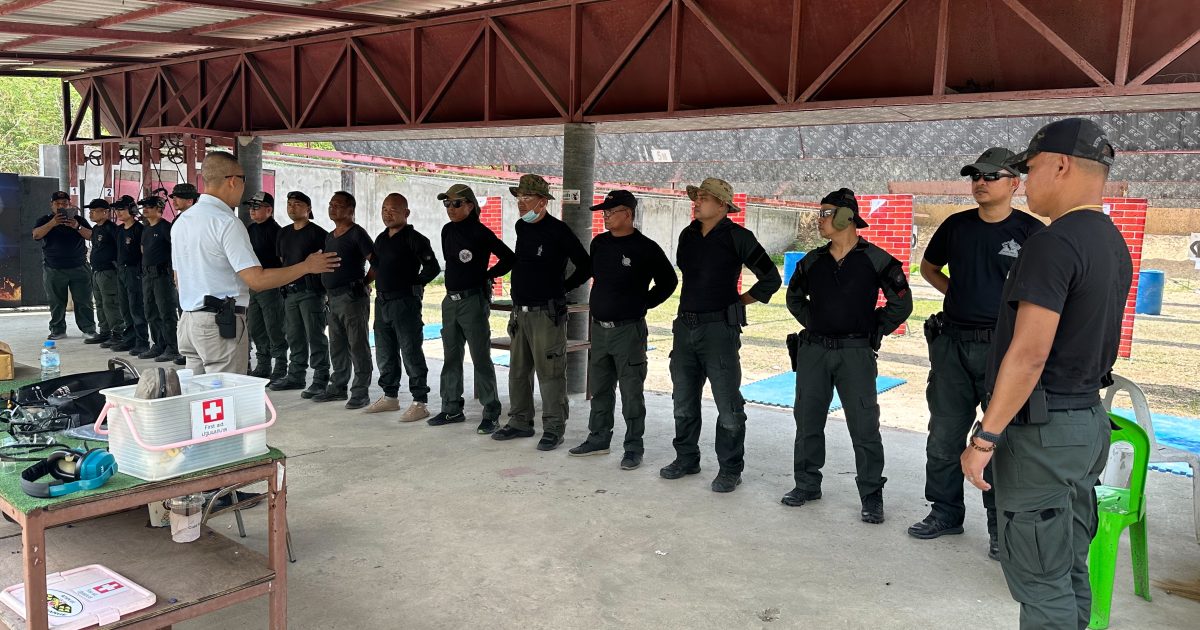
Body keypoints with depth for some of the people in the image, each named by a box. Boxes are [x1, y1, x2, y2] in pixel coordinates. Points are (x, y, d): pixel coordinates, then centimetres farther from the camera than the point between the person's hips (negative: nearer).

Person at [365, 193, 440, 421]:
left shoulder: (414, 238, -10)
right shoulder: (381, 238, 14)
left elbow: (432, 267, -16)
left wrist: (414, 284, -7)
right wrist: (381, 283, 14)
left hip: (405, 302, -8)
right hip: (382, 301, 8)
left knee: (411, 353, -7)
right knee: (384, 354, 15)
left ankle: (420, 402, -2)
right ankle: (390, 397, 28)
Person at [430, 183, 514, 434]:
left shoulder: (480, 233, -11)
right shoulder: (448, 231, 10)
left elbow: (509, 259, -10)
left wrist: (486, 275, -5)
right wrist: (455, 282, 14)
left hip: (473, 300, -8)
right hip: (450, 300, 8)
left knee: (481, 359, -5)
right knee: (451, 357, 12)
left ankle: (490, 414, 1)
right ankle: (452, 408, 22)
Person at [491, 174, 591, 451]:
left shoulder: (558, 231, -10)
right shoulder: (522, 227, 12)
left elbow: (586, 266, -6)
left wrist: (562, 288, -1)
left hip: (547, 313, -8)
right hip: (520, 311, 8)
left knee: (550, 373, -4)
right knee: (518, 371, 13)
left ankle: (554, 428, 3)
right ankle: (520, 422, 24)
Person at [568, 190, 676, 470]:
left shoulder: (646, 248, -10)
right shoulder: (599, 243, 7)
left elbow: (668, 282, 0)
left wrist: (643, 303, -1)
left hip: (629, 330, -6)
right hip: (599, 328, 6)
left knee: (631, 392, 0)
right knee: (599, 389, 15)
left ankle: (634, 448, 8)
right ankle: (598, 438, 28)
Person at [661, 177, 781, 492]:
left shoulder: (737, 237, -8)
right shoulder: (688, 235, 10)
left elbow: (771, 279, -3)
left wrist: (739, 301, 0)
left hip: (719, 328, -6)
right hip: (685, 325, 7)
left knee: (728, 404, -1)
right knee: (684, 401, 14)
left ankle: (730, 469, 10)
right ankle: (686, 459, 28)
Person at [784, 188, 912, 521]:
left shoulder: (876, 260, -4)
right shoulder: (813, 261, 8)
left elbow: (901, 304, 2)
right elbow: (794, 297, 24)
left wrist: (874, 332, 1)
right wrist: (814, 325, 13)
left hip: (855, 353, -4)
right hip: (813, 351, 4)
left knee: (864, 427, -1)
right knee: (808, 421, 9)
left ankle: (872, 496, 9)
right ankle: (807, 484, 23)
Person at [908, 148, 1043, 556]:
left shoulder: (1031, 231, -4)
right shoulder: (956, 225, 8)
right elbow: (929, 267, 23)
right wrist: (957, 292, 8)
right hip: (952, 343, 4)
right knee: (943, 435, 11)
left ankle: (1003, 529, 16)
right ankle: (945, 513, 26)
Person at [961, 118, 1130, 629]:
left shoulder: (1054, 243, -19)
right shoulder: (1114, 244, 12)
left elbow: (1029, 355, -23)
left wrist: (985, 438, -19)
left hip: (1041, 429, -10)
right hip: (1089, 420, 10)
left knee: (1039, 580, 0)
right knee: (1070, 571, 18)